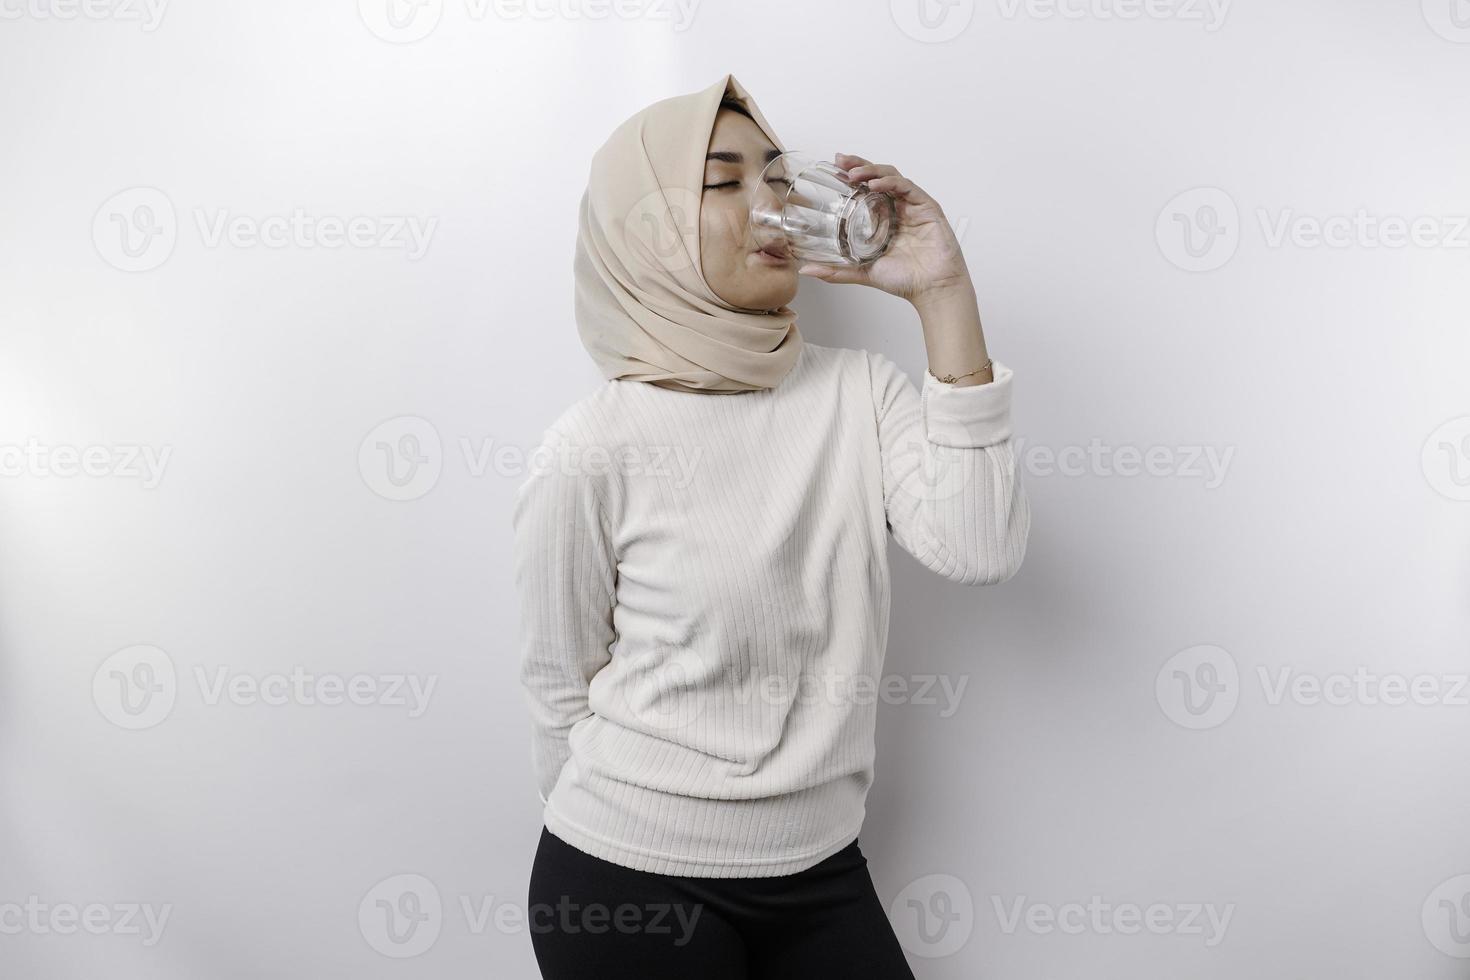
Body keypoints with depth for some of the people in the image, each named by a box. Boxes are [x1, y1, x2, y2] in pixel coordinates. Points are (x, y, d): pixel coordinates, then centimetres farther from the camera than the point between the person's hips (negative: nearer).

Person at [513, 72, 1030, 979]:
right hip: (632, 884, -4)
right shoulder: (596, 454, -15)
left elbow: (982, 552, -17)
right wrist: (610, 853, 7)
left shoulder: (859, 391, -3)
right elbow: (563, 696, -5)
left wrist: (943, 293, -18)